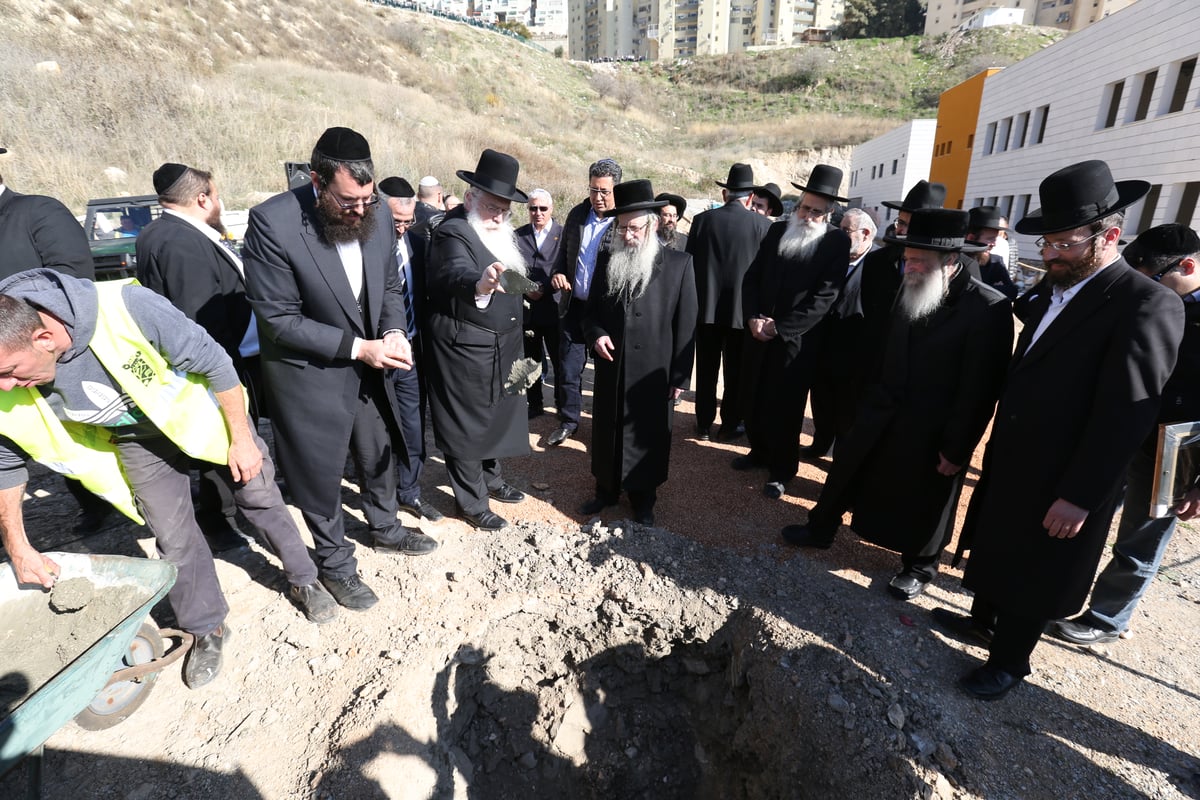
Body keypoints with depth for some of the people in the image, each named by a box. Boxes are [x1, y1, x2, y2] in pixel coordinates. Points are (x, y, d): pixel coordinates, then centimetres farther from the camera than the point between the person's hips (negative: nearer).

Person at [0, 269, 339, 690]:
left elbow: (214, 362, -24)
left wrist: (241, 438, -17)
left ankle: (304, 581, 29)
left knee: (260, 497, 6)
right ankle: (208, 630, 27)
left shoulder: (125, 307, -37)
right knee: (173, 537, 4)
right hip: (141, 438, 3)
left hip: (205, 408, -3)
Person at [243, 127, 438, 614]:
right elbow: (278, 319, -21)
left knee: (379, 455, 22)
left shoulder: (378, 215, -8)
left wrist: (393, 332, -14)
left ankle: (385, 530, 49)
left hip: (367, 364, 5)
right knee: (320, 474, 12)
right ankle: (335, 564, 36)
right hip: (308, 375, -5)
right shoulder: (272, 223, -23)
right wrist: (357, 347, -25)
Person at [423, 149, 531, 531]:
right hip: (465, 351, -9)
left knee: (496, 416, 22)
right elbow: (457, 273, -41)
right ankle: (472, 503, 23)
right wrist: (479, 284, -59)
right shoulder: (452, 233, -19)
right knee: (466, 426, 6)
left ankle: (490, 479, 43)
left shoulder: (500, 233, 7)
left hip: (502, 348, 9)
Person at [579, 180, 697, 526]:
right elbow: (591, 310, 12)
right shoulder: (607, 261, 4)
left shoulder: (679, 263, -6)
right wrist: (596, 334, -10)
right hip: (611, 368, 4)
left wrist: (680, 376, -6)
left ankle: (643, 499, 30)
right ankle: (606, 488, 37)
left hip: (652, 372, -3)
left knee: (647, 436, 11)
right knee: (607, 431, 16)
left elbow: (686, 324, -6)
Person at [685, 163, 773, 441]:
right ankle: (730, 424, 20)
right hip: (744, 308, -1)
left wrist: (693, 301, 12)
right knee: (736, 371, 10)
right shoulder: (763, 224, -5)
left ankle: (704, 424, 19)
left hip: (706, 306, 1)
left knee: (706, 369, 11)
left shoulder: (702, 219, -2)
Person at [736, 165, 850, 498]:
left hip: (796, 339, -4)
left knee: (785, 406, 4)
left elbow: (824, 297, -13)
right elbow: (752, 277, 6)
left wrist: (780, 326, -16)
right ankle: (759, 450, 37)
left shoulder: (838, 241, -6)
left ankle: (781, 468, 24)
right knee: (752, 398, 13)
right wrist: (753, 317, -8)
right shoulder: (777, 230, 7)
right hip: (758, 332, 5)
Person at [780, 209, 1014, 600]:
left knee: (925, 502, 14)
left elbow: (980, 389, -16)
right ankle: (821, 528, 36)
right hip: (884, 411, 5)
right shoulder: (910, 289, -3)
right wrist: (872, 398, 10)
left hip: (933, 431, -5)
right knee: (846, 468, 15)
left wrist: (956, 448, -14)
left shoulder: (989, 309, -19)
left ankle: (919, 565, 38)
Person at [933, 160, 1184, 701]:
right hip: (1010, 462, 7)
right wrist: (996, 447, 11)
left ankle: (1008, 662, 32)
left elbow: (1126, 414, -21)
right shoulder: (1052, 287, 5)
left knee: (1033, 575, 12)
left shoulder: (1147, 305, -18)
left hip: (1058, 484, -7)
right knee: (995, 552, 23)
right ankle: (983, 621, 45)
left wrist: (1080, 497, -20)